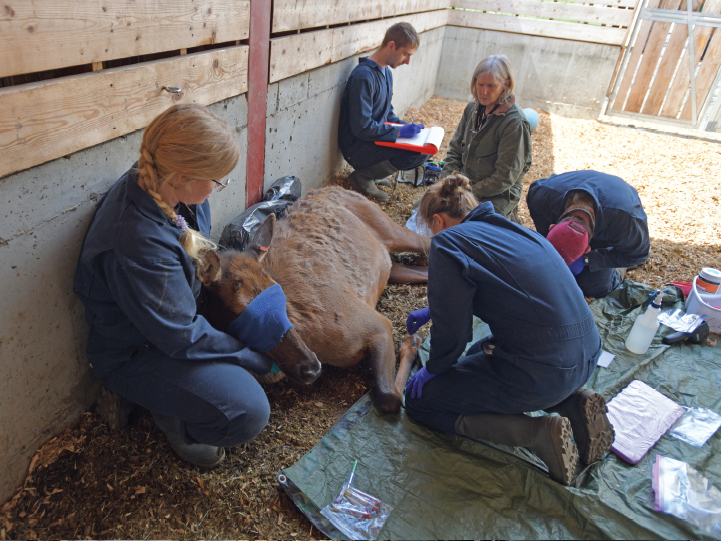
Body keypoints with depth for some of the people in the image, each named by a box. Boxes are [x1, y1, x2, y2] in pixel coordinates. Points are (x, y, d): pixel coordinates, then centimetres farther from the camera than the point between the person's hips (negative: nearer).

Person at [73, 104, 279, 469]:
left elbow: (201, 251, 9)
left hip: (184, 306, 9)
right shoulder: (137, 242, -38)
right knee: (248, 411, -23)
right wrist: (257, 360, -16)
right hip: (135, 353, -8)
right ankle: (172, 417, 8)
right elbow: (183, 338, -27)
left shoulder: (162, 186, -13)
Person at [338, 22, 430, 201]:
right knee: (419, 153, -24)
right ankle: (363, 177, -6)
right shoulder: (363, 77, -20)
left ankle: (371, 172, 9)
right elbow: (362, 128, -25)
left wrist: (406, 126, 1)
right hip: (358, 147, -10)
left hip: (377, 138, 10)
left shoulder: (386, 72, 12)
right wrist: (400, 131, -21)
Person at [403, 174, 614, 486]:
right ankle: (574, 403, 14)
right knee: (481, 352, 34)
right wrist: (432, 310, 43)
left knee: (418, 399, 8)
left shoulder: (449, 243, -10)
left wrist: (433, 368, 10)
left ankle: (539, 433, -5)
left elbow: (452, 330, -10)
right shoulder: (506, 227, 14)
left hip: (543, 373, -8)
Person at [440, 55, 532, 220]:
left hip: (499, 194, -7)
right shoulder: (473, 108, 2)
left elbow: (505, 177, -19)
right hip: (467, 182, 7)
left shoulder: (515, 122, -19)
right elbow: (455, 150, 8)